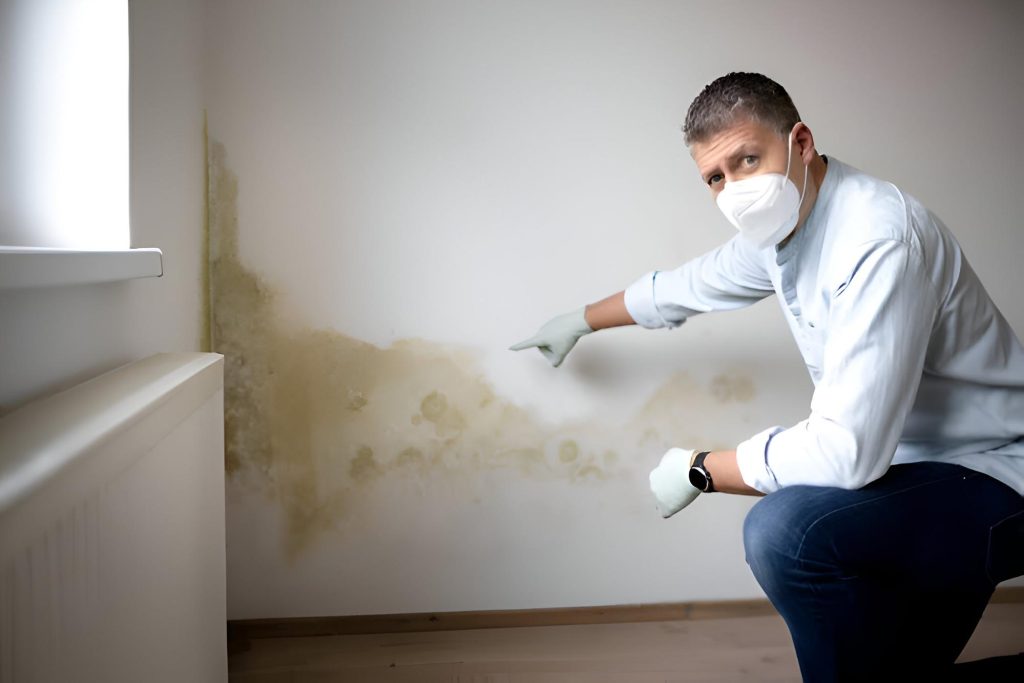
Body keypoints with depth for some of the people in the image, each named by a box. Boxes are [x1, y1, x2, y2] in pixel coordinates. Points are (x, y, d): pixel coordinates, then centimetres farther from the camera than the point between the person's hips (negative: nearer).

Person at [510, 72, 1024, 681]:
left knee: (782, 529, -30)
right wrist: (581, 322, 32)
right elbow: (683, 287, 20)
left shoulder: (877, 240, -30)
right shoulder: (780, 228, 0)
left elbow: (847, 450, -33)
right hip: (916, 461, 9)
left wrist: (699, 469, -19)